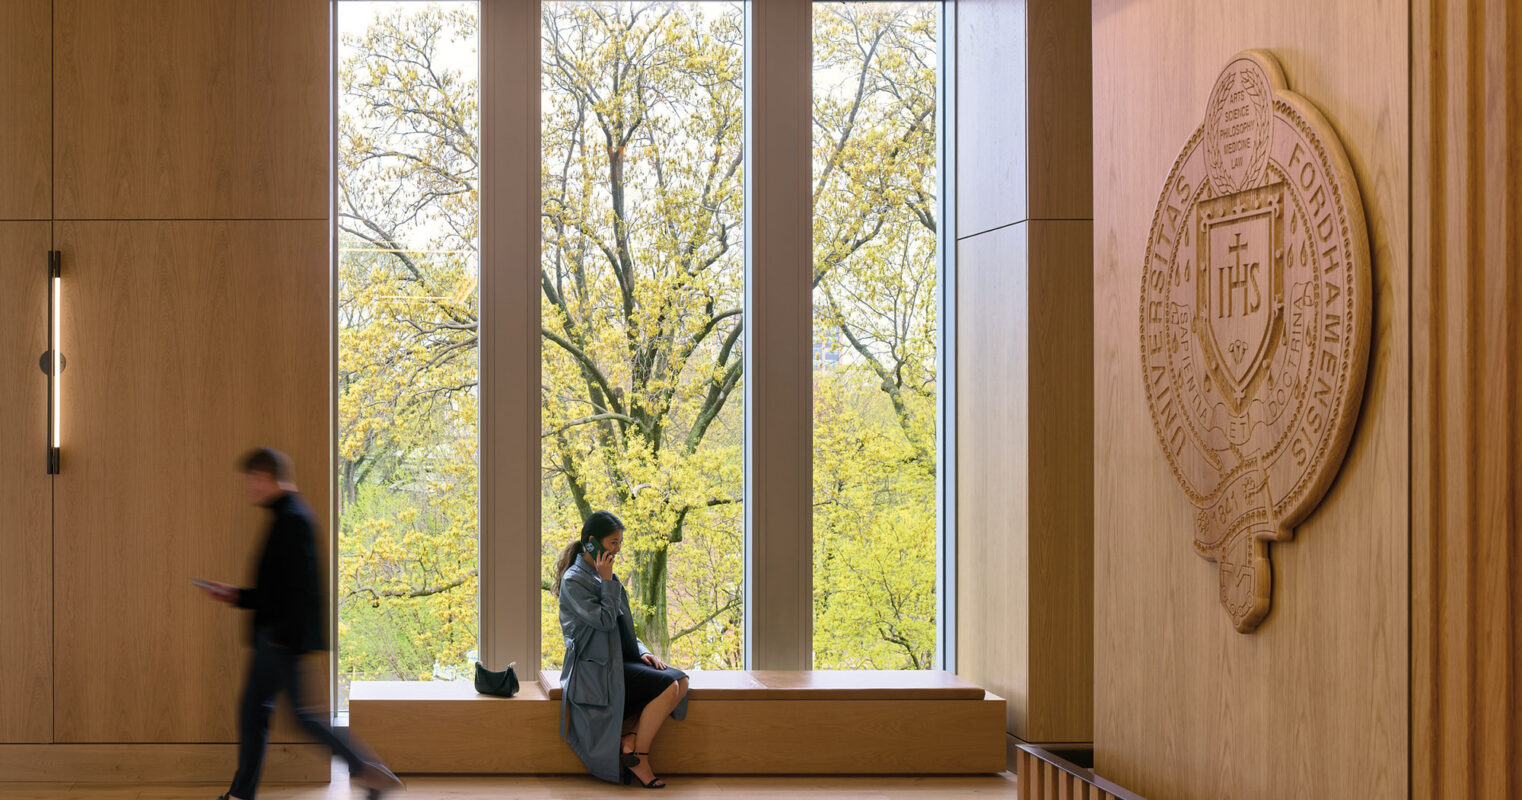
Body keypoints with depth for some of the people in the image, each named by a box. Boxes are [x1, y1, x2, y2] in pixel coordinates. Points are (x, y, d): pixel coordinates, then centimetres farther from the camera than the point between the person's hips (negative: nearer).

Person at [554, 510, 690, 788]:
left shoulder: (602, 575, 16)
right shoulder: (573, 581, -11)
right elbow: (605, 620, -19)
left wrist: (642, 651, 6)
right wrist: (607, 581, -13)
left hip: (618, 660, 9)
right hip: (595, 668, -9)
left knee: (680, 680, -10)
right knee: (667, 686, -22)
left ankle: (629, 740, -11)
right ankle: (638, 756, -11)